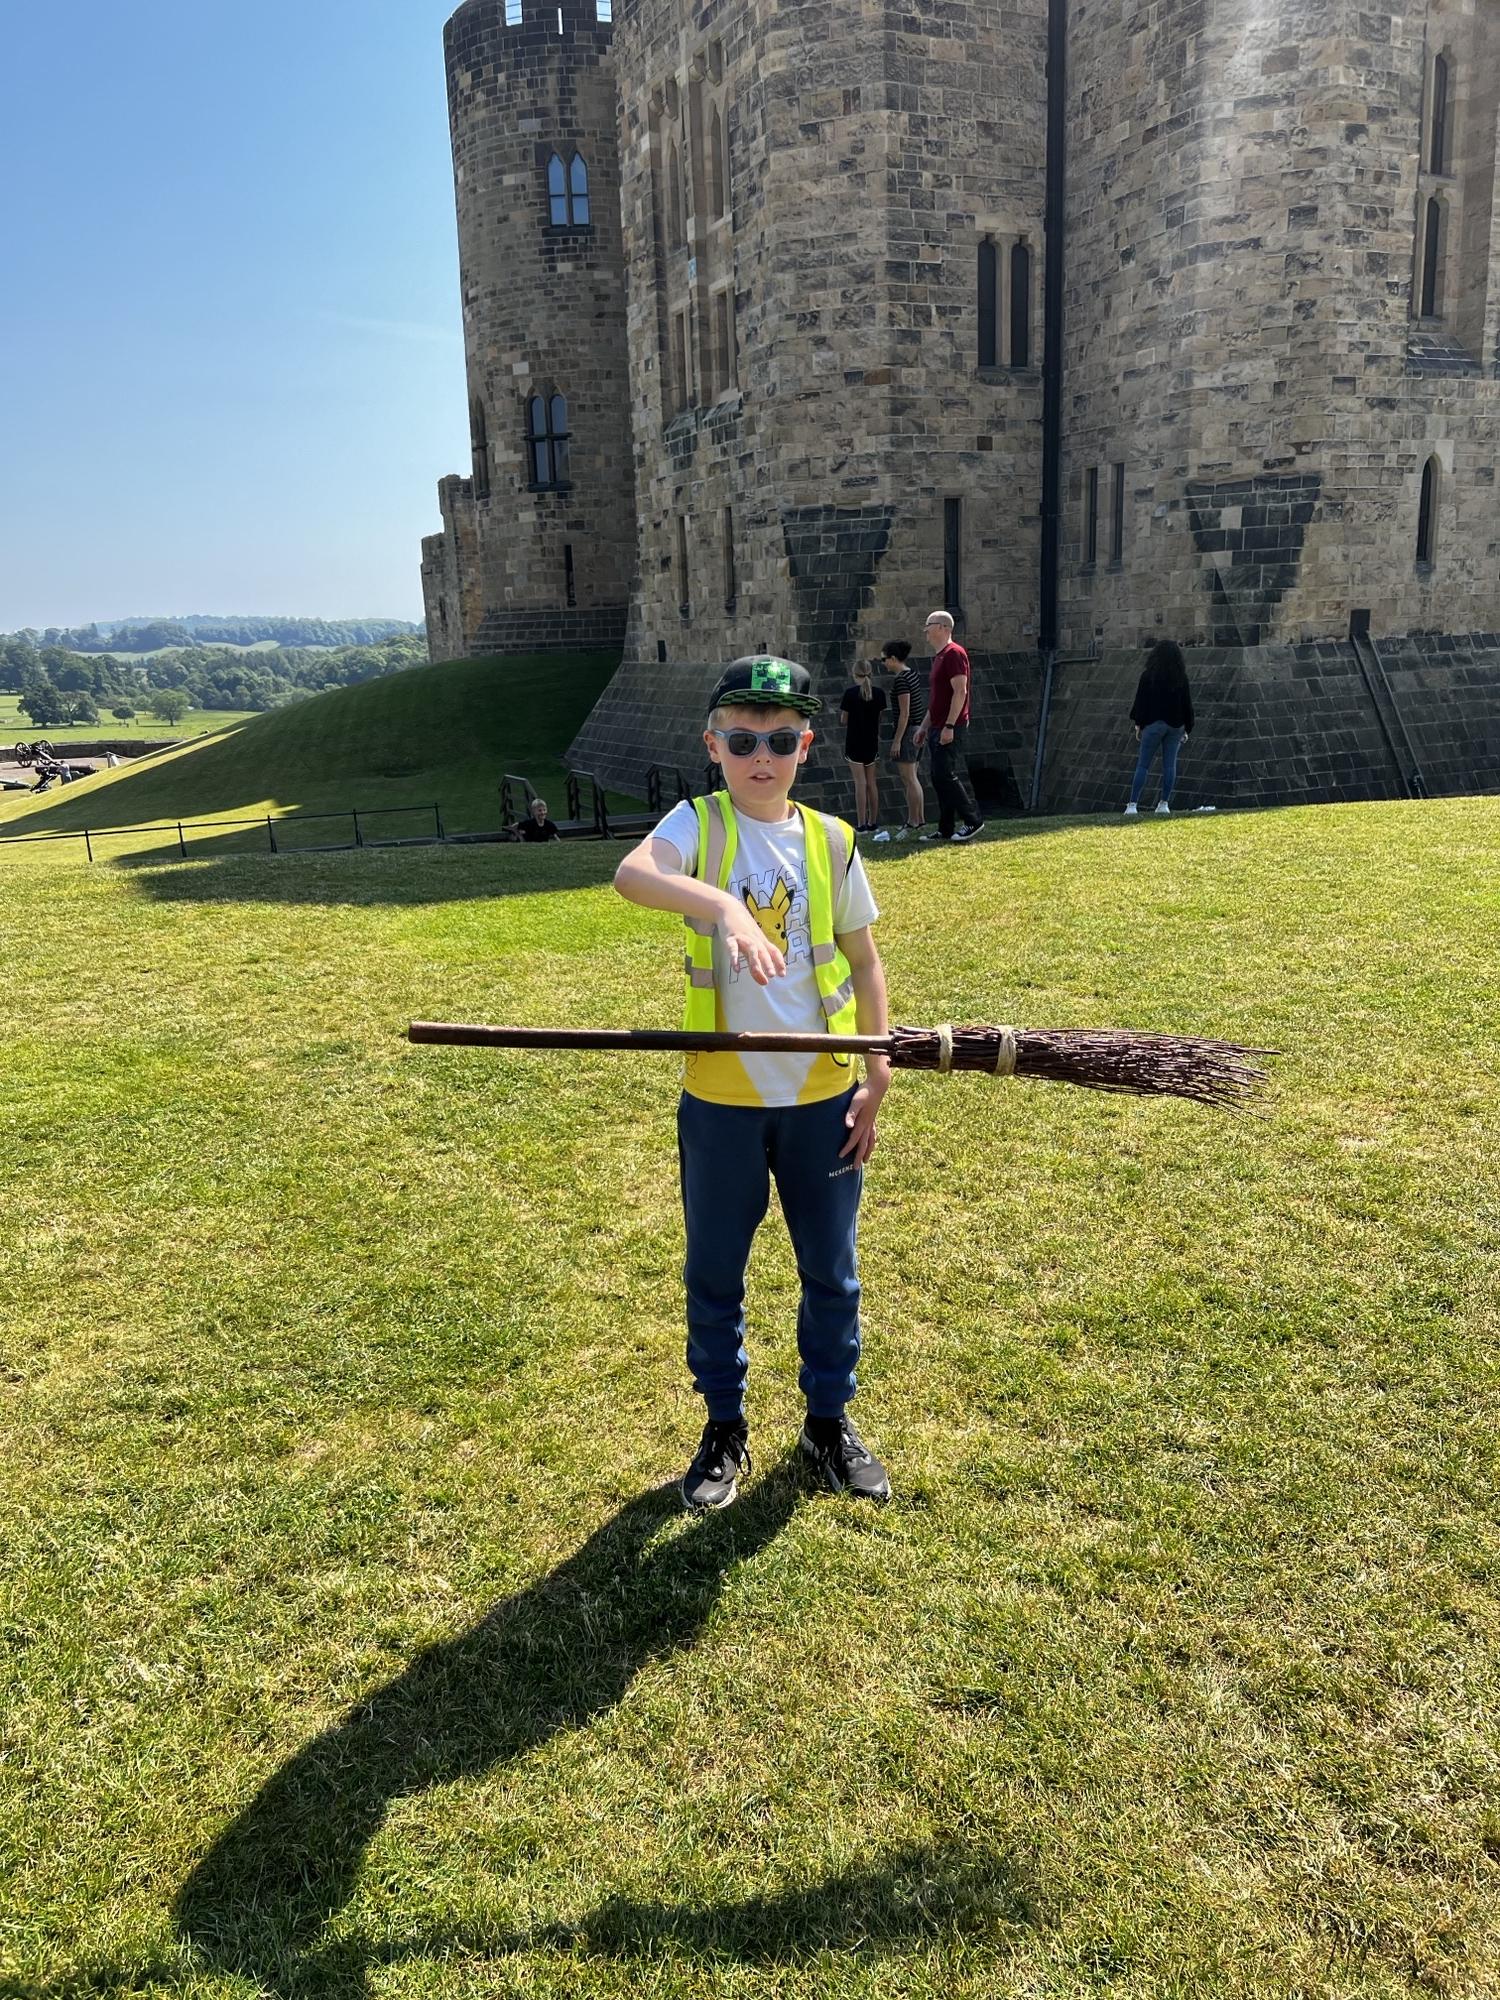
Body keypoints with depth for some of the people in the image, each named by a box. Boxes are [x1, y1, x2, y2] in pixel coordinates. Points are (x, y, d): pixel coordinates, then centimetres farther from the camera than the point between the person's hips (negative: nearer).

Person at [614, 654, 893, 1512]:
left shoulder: (831, 841, -1)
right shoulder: (699, 824, -8)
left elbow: (864, 961, 6)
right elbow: (633, 874, -31)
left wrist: (878, 1078, 2)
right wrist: (723, 905, -49)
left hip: (822, 1096, 2)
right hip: (722, 1098, -1)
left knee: (831, 1269, 15)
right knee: (715, 1273, 13)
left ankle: (830, 1421, 36)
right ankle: (726, 1428, 34)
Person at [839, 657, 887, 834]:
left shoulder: (850, 693, -12)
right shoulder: (879, 693, -2)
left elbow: (844, 719, -5)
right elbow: (880, 717, 6)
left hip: (854, 743, -3)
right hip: (872, 742, 3)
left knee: (860, 782, -2)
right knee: (872, 782, 11)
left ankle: (861, 824, -4)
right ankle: (873, 823, 15)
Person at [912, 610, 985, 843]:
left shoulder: (954, 653, -11)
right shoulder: (939, 657, 20)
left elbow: (960, 692, -19)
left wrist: (949, 726, -24)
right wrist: (924, 727, 22)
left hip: (950, 729, -10)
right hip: (938, 728, 10)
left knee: (945, 775, -12)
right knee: (939, 778, 8)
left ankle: (973, 821, -4)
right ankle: (946, 830, 12)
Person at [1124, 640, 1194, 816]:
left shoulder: (1148, 675, -5)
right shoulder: (1181, 677, 3)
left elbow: (1140, 701, -5)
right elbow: (1187, 704, 6)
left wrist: (1138, 724, 3)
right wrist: (1186, 729, 13)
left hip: (1153, 724, -2)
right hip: (1175, 725, 3)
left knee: (1143, 765, -1)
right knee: (1170, 764, 7)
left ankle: (1133, 805, -8)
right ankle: (1164, 803, 7)